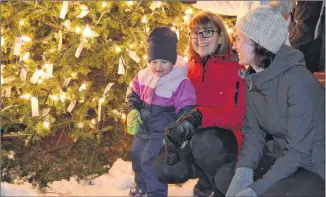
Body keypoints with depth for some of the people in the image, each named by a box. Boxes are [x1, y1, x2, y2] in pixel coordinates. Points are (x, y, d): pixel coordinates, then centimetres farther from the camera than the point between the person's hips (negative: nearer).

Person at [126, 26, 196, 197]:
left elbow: (186, 111, -20)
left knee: (150, 160, -9)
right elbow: (134, 95, 13)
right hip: (144, 125, 8)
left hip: (163, 129, -7)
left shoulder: (181, 82, -22)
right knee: (136, 154, 20)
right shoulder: (143, 75, -4)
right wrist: (133, 112, -2)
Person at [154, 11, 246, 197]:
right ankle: (208, 169, 10)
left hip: (226, 137, -4)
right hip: (193, 138, 5)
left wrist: (200, 117, -35)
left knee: (203, 142, -39)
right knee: (163, 170, -21)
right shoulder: (189, 69, 6)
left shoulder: (235, 69, -10)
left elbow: (237, 116, -19)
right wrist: (174, 130, -15)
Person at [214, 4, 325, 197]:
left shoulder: (298, 81, -25)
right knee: (224, 176, -7)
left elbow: (300, 151, -25)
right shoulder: (253, 79, 0)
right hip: (281, 157, 7)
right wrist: (243, 171, -20)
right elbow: (253, 132, -2)